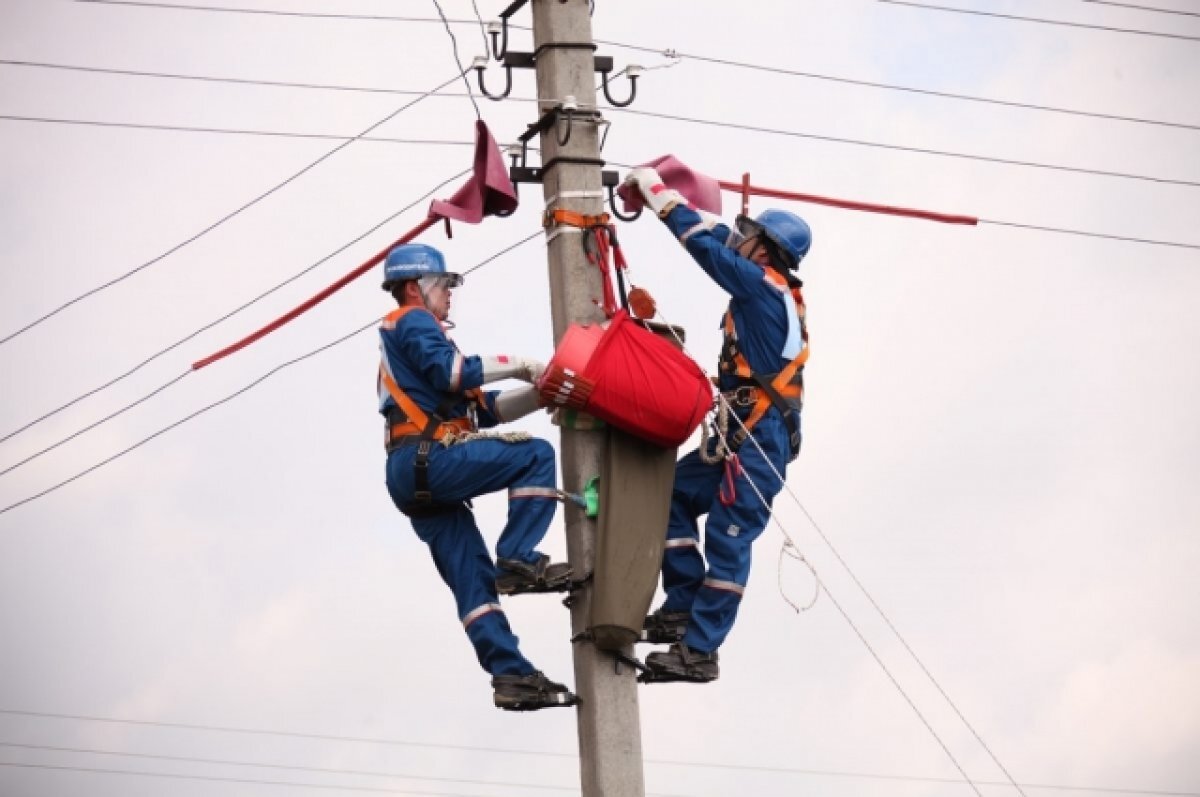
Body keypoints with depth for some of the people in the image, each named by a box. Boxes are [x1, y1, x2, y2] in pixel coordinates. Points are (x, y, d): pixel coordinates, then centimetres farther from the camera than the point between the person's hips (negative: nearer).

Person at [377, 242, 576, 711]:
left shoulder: (403, 336, 34)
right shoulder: (412, 321, 5)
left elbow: (485, 409, 25)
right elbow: (449, 371, -16)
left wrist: (541, 393, 11)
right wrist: (520, 366, -11)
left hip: (416, 478, 10)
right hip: (428, 458, -10)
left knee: (473, 580, 1)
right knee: (535, 456, -13)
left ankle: (511, 674, -5)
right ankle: (517, 558, -19)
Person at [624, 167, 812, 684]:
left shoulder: (764, 285, -10)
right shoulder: (770, 290, 16)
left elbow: (707, 245, -14)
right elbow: (721, 241, 27)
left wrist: (656, 190, -3)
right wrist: (664, 196, 26)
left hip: (759, 440, -10)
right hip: (744, 435, 10)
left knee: (728, 539, -9)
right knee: (674, 491, 12)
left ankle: (699, 651, -9)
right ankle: (684, 608, 8)